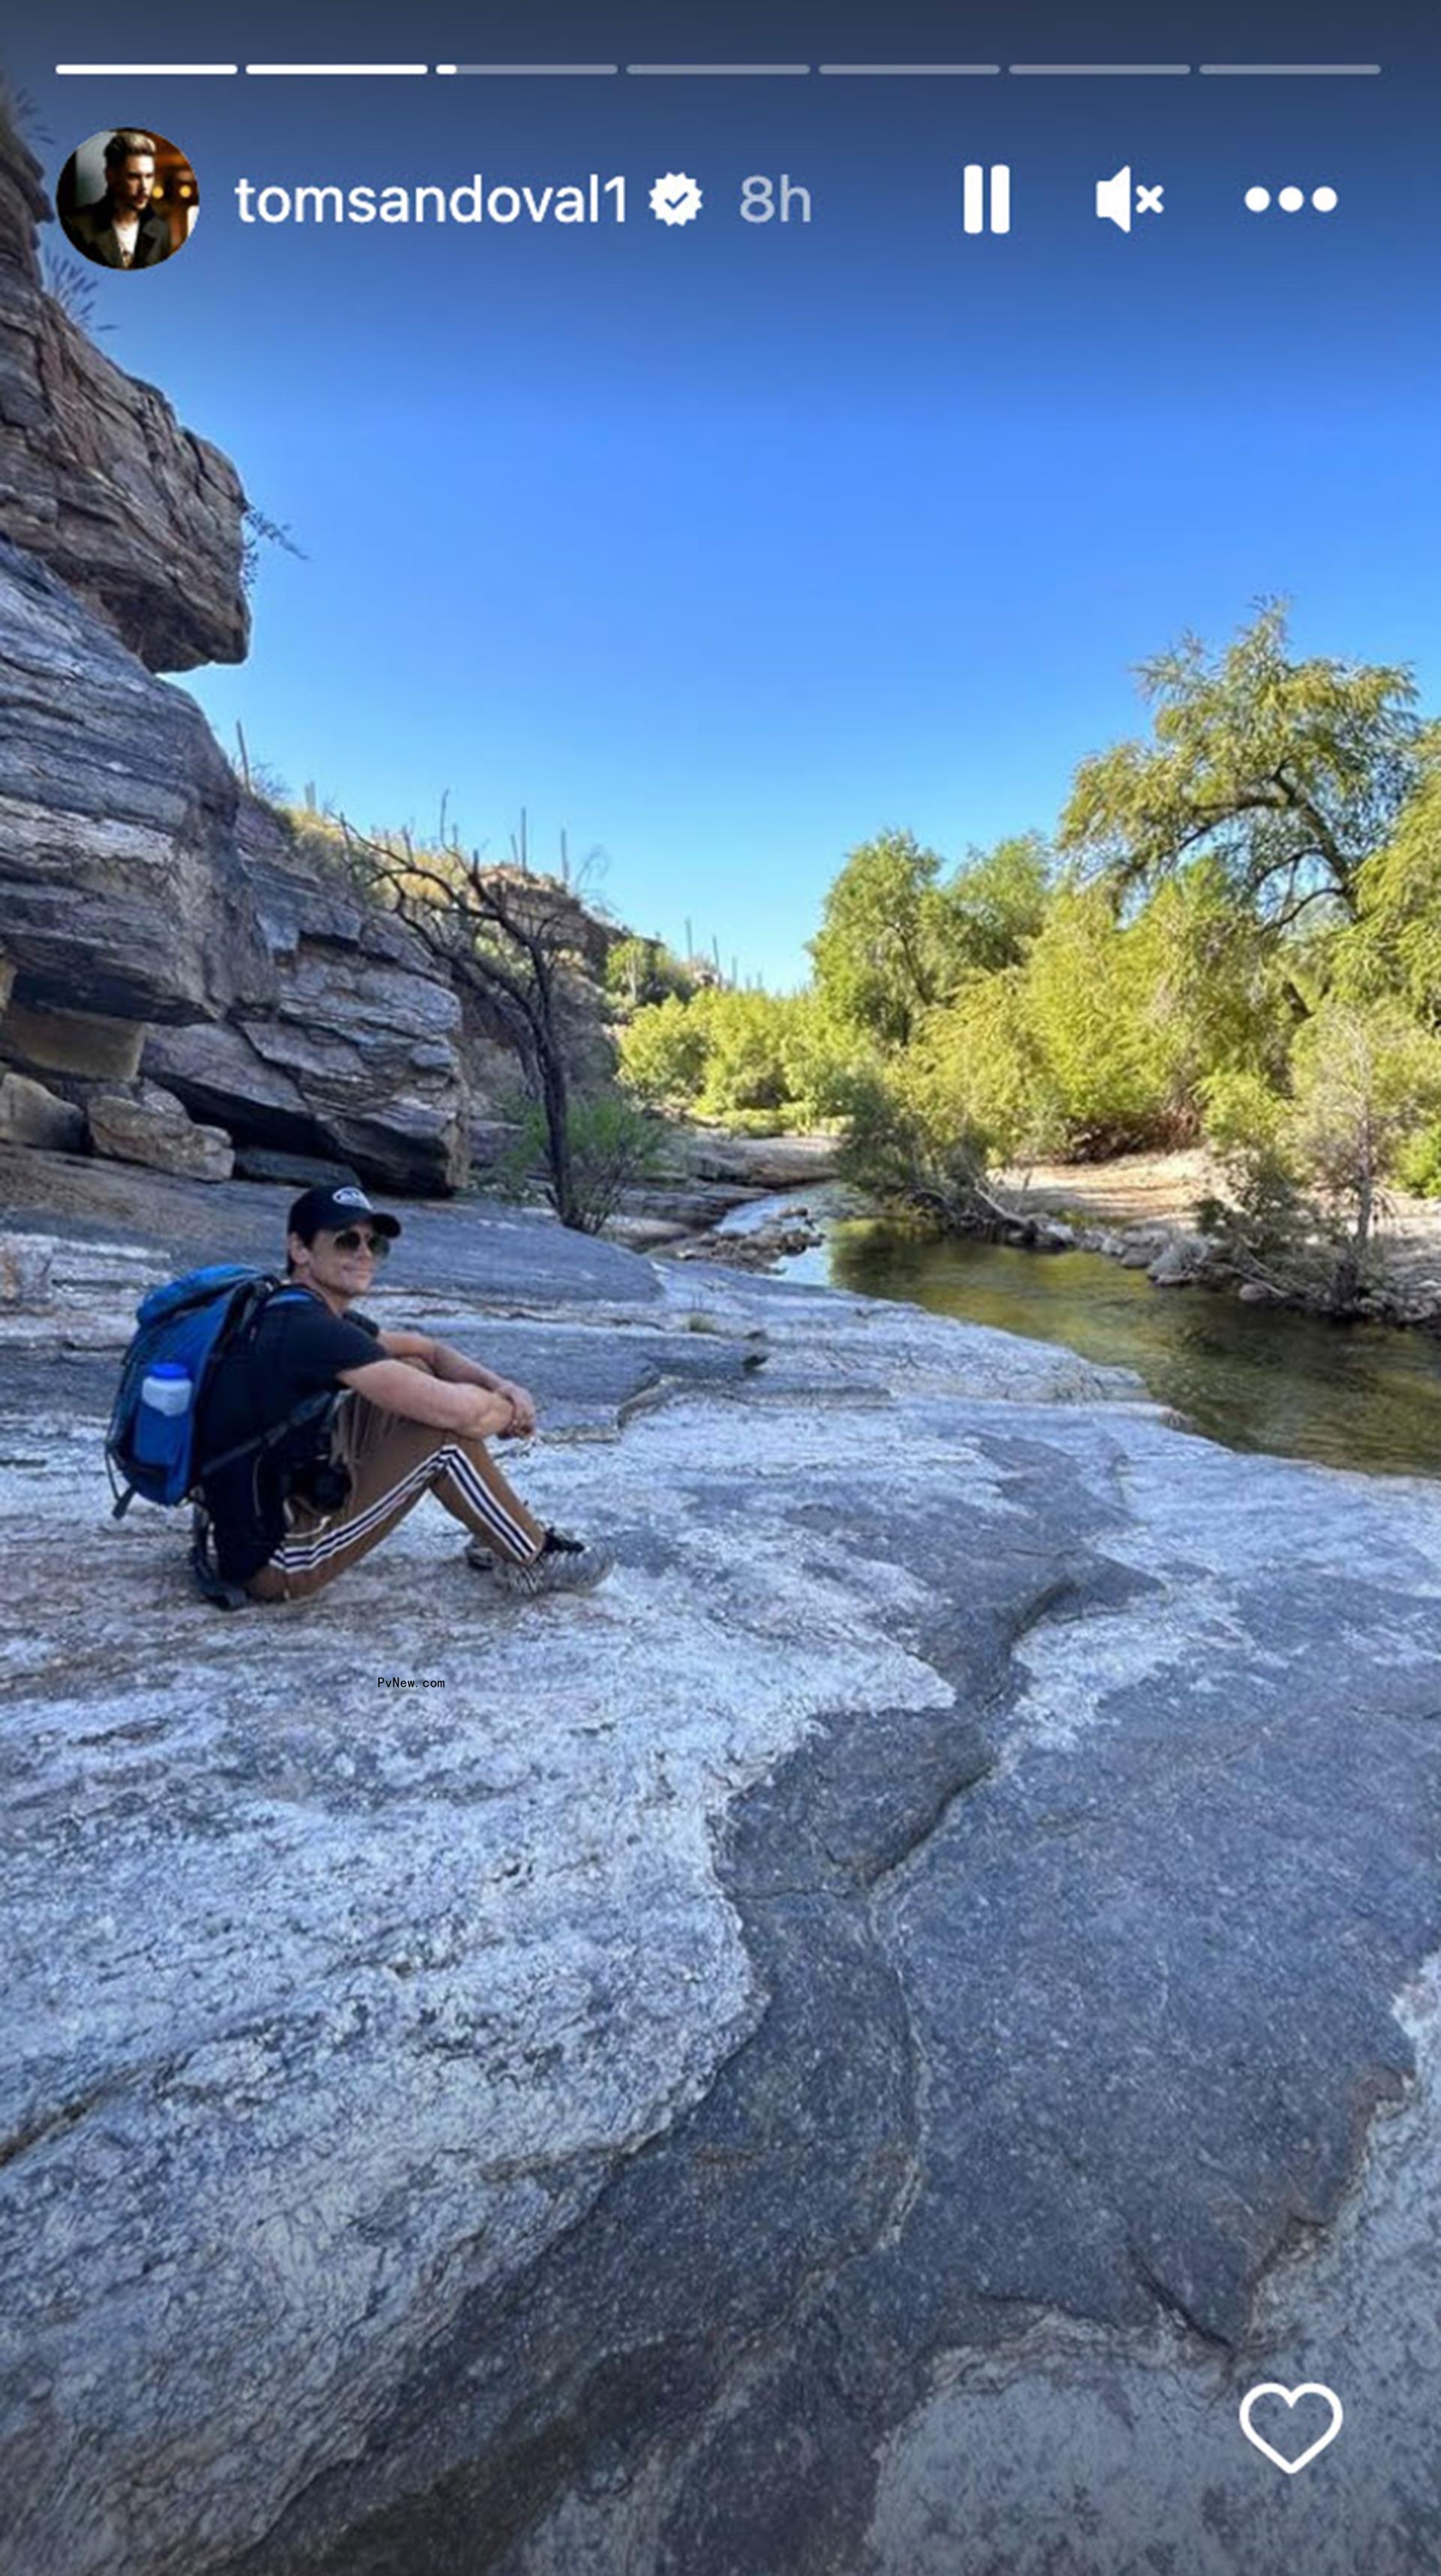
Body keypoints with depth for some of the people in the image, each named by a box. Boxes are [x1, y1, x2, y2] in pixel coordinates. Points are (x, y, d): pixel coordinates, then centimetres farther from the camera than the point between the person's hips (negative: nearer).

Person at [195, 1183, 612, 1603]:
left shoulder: (315, 1316, 7)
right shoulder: (309, 1331, -24)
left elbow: (429, 1350, 15)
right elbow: (456, 1410, -29)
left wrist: (502, 1386, -3)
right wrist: (510, 1410, -7)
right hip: (276, 1564, -10)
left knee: (412, 1373, 8)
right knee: (446, 1432, -17)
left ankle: (496, 1534, 15)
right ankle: (532, 1559, 4)